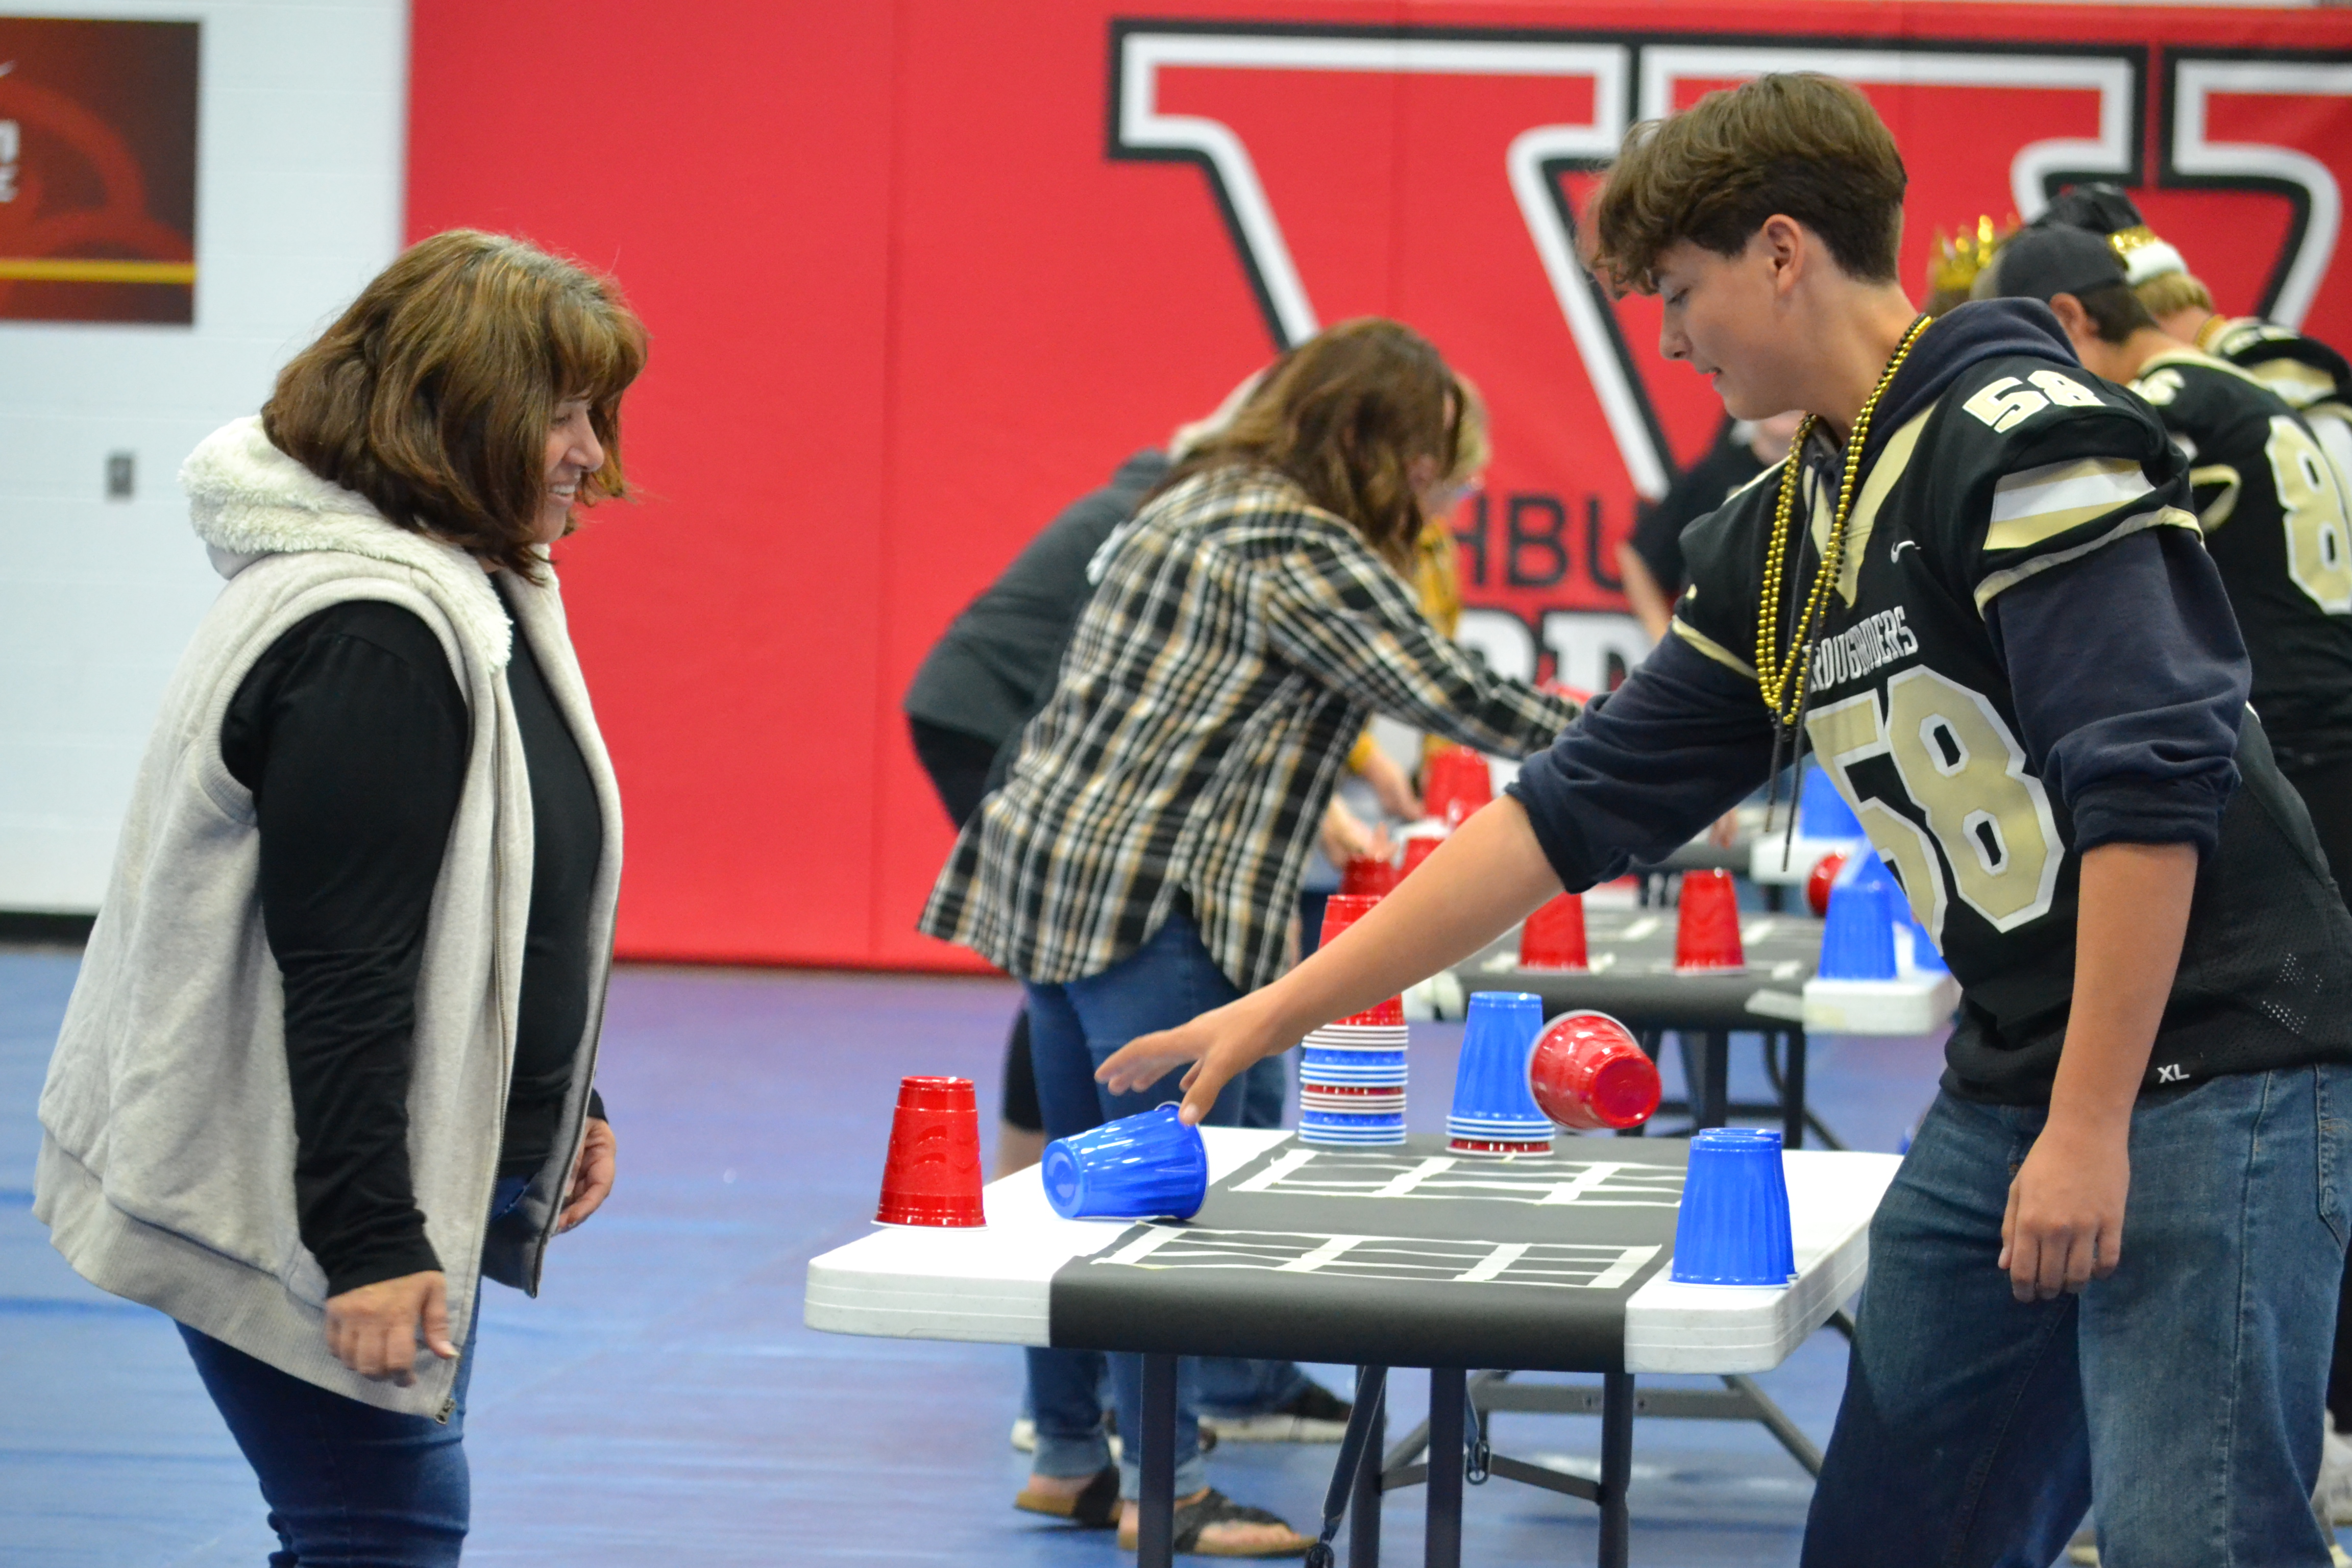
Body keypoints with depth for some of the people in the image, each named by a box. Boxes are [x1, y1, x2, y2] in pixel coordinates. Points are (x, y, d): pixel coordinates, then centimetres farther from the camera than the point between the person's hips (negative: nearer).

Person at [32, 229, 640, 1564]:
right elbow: (339, 963, -25)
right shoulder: (366, 632, -22)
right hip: (287, 1204, -11)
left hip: (406, 1183, 11)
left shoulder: (468, 590, 11)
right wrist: (369, 1240, -26)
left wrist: (562, 1102, 22)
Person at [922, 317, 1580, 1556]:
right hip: (1151, 897, -10)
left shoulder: (1193, 506, 18)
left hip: (1048, 871, 10)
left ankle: (1069, 1455, 20)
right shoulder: (1300, 548, -13)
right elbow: (1446, 695, -15)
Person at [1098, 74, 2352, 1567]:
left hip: (2205, 1085, -9)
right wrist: (1277, 1012, 15)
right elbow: (1578, 807, 17)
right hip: (2005, 1096, 9)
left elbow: (2153, 784, -20)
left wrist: (2089, 1125, -21)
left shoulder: (2022, 436, -13)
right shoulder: (1779, 540, 14)